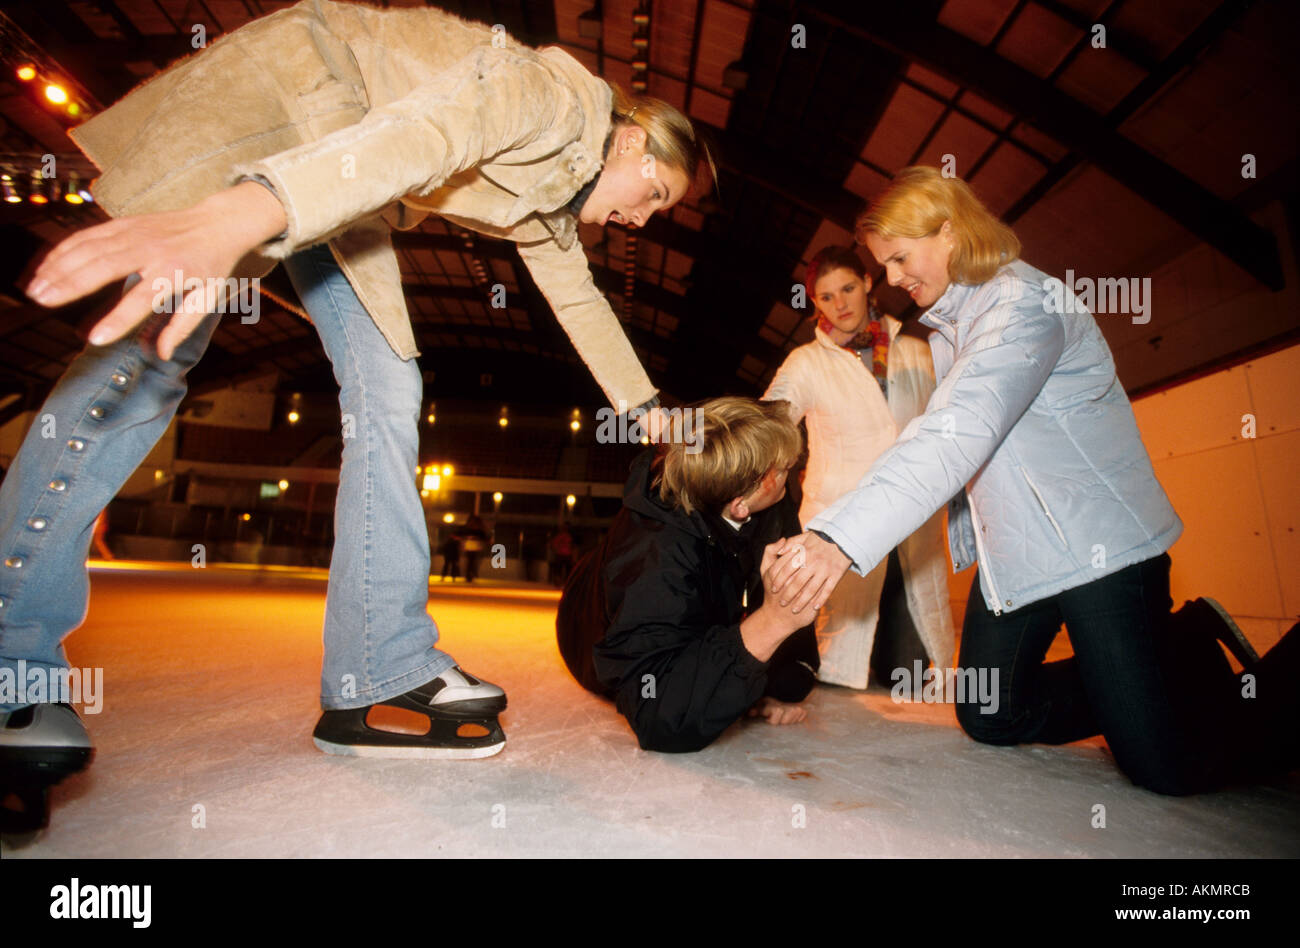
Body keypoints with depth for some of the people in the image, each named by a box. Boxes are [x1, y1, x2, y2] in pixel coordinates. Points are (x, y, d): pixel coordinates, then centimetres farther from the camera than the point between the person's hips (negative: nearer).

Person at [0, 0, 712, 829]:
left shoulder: (556, 193, 10)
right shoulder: (559, 95, -19)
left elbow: (579, 296, 21)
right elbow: (429, 130, -38)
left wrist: (646, 408, 26)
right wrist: (239, 214, -55)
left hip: (340, 191, 8)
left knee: (389, 394, -9)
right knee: (157, 341, -21)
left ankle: (383, 674, -9)